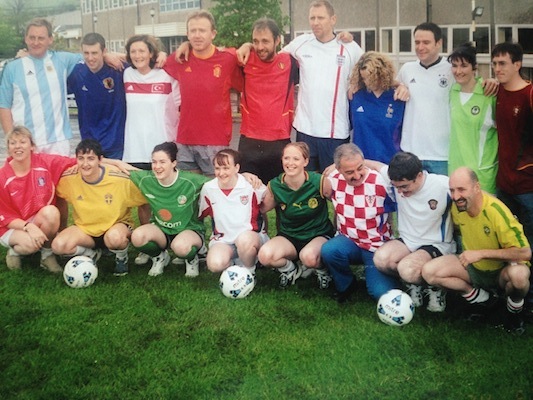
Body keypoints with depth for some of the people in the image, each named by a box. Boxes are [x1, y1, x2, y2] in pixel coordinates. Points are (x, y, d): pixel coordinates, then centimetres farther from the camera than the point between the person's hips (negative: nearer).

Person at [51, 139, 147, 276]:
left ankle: (122, 258, -2)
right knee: (58, 245, -25)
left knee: (114, 238, -39)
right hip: (84, 229, 3)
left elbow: (145, 203, -9)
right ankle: (92, 254, 6)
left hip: (116, 225, -3)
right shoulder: (68, 180, -14)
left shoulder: (121, 180, -21)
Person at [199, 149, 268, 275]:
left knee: (244, 239, -40)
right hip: (222, 239, 2)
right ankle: (234, 263, 5)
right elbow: (200, 215, 11)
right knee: (215, 264, -31)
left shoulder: (252, 185, -10)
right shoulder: (208, 188, -1)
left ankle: (249, 271, -8)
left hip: (251, 237, -2)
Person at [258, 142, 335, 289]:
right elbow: (262, 209, 5)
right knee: (264, 255, -28)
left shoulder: (319, 182, -17)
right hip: (289, 237, 3)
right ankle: (290, 269, 8)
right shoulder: (274, 186, -8)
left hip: (319, 234, -3)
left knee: (309, 256, -38)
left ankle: (323, 269, 2)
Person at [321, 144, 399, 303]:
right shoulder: (333, 180, -7)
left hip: (378, 246, -3)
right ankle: (346, 285, -2)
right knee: (328, 251, -32)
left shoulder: (380, 182, -18)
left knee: (382, 293, -22)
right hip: (349, 241, 3)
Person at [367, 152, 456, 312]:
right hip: (407, 241, 4)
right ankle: (413, 282, 3)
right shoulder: (395, 179, -11)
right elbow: (372, 164, 3)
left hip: (436, 245, -4)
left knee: (407, 269, -33)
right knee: (381, 258, -27)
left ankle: (435, 287, 2)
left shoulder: (443, 185, -20)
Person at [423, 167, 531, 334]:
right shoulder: (457, 206, -11)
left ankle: (514, 311, -4)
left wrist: (481, 253, -31)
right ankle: (481, 297, 4)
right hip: (473, 268, 5)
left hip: (501, 271, -5)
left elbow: (525, 252, -31)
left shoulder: (496, 211, -29)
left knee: (519, 274, -40)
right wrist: (469, 254, 0)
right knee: (429, 271, -16)